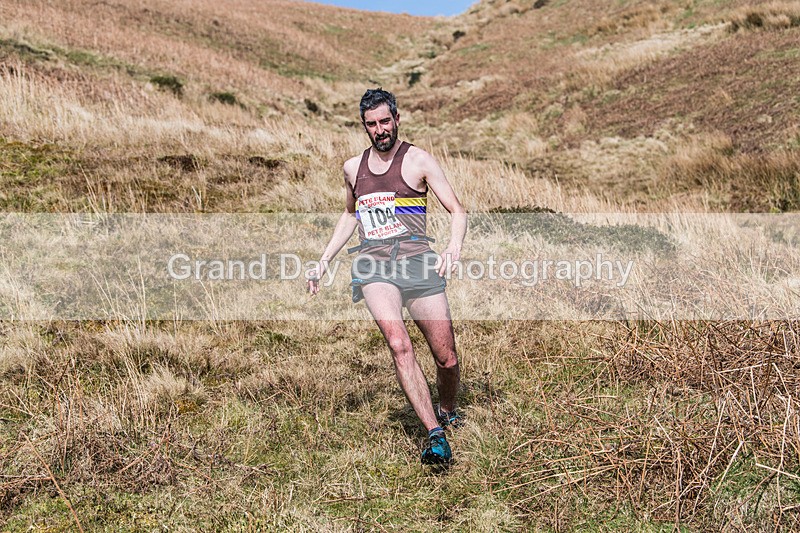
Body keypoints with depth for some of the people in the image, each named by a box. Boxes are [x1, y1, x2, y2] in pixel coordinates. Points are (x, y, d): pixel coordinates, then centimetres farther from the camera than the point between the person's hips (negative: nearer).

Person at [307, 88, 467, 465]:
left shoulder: (418, 161, 4)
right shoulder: (353, 168, 17)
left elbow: (457, 211, 2)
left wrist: (453, 249, -18)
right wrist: (324, 260, 27)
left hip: (417, 260, -1)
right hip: (373, 265, 2)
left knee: (447, 359, 0)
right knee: (398, 343, -25)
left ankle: (446, 411, 33)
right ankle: (436, 435, -24)